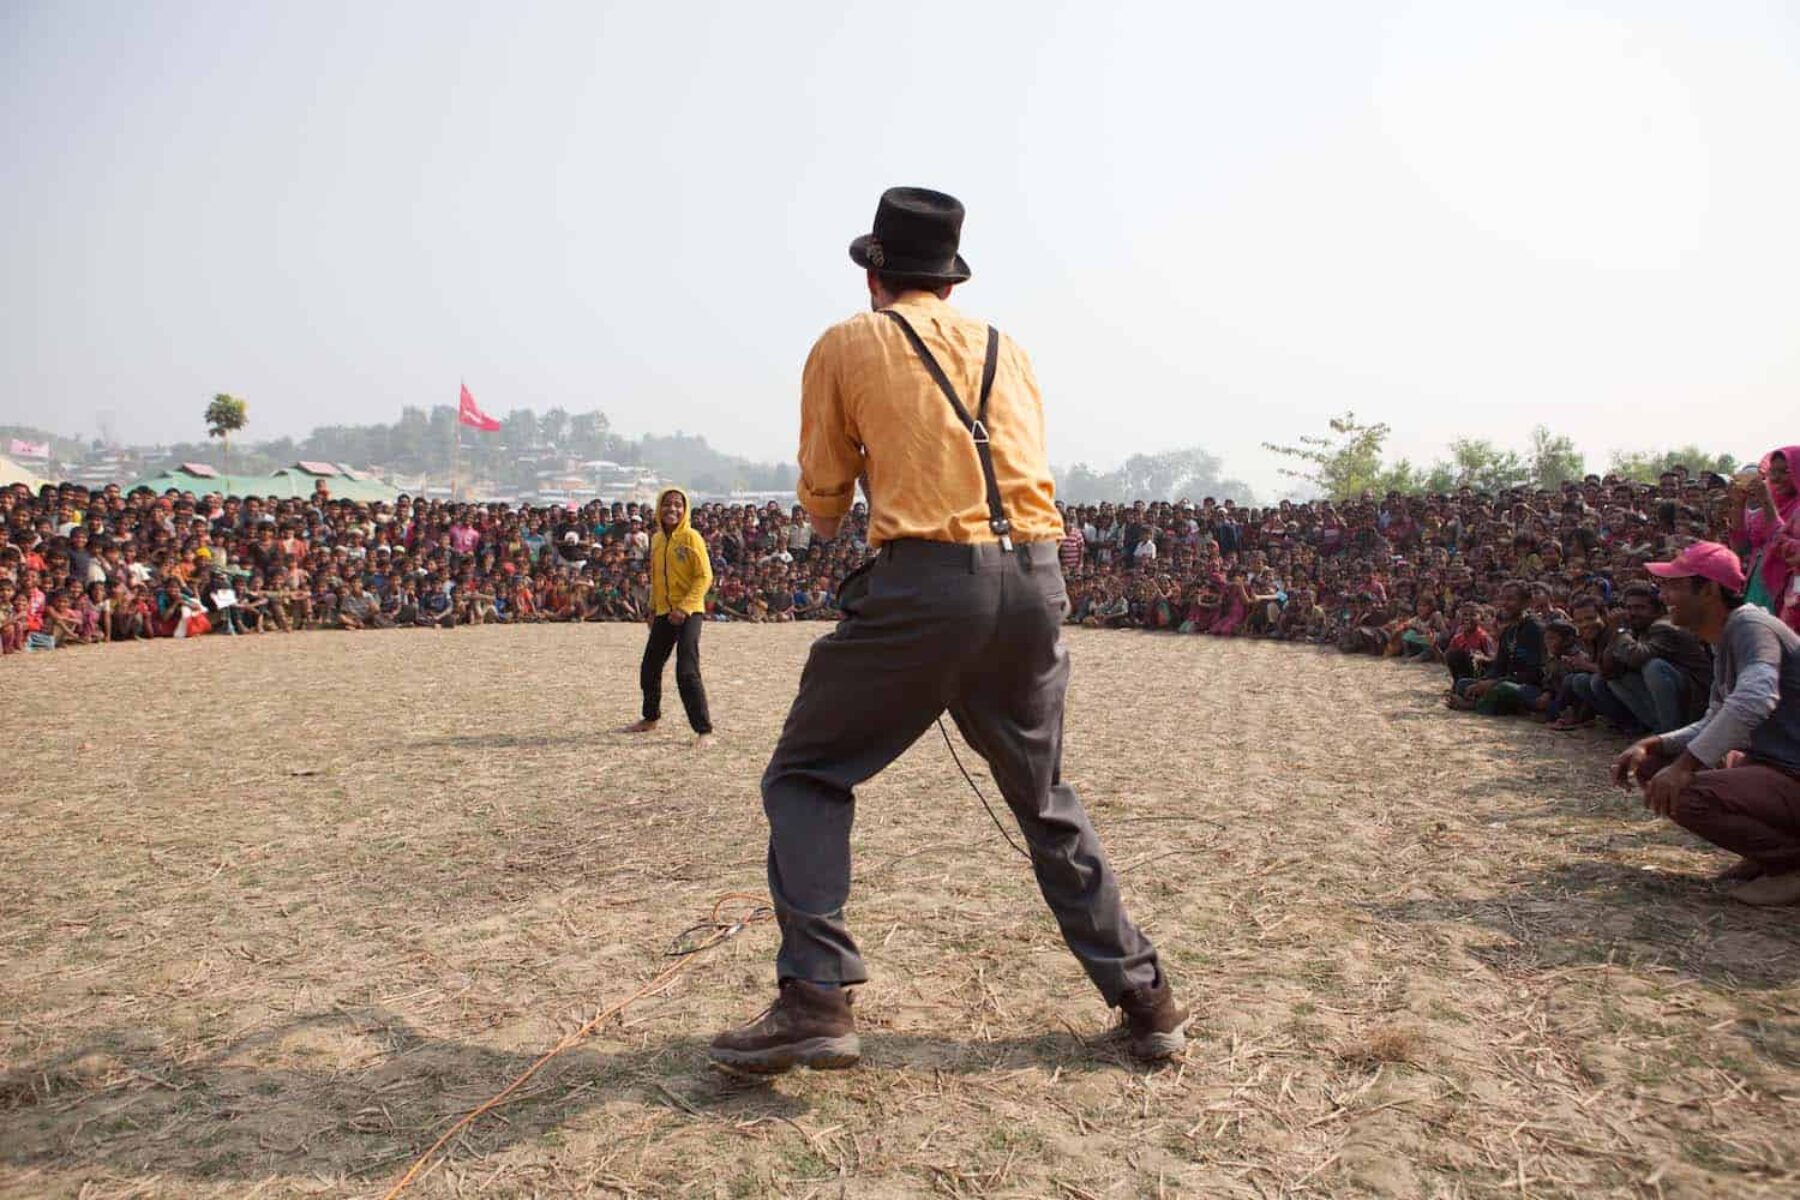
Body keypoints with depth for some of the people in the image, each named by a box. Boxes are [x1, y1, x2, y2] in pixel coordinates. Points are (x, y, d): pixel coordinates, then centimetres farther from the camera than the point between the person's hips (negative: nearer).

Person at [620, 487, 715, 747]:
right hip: (663, 614, 7)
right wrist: (652, 608, 18)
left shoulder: (691, 537, -10)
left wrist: (684, 608, -20)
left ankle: (704, 731, -11)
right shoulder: (657, 539, 11)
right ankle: (650, 718, 37)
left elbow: (705, 577, -13)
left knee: (687, 672, -16)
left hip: (689, 613, -7)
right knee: (649, 669, 15)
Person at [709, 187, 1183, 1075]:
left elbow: (822, 503, 13)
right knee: (1043, 797, 22)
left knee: (806, 776, 12)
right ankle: (1145, 1000, 26)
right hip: (1038, 579, 5)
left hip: (924, 581, -5)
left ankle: (816, 999, 2)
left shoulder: (847, 345, 10)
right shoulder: (1008, 352, 21)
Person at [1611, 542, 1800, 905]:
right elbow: (1714, 724, 19)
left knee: (1685, 794, -30)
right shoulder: (1725, 640, 14)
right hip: (1769, 765, 10)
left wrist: (1685, 765, -34)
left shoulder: (1750, 625, -18)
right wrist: (1651, 745, 2)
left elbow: (1755, 700, -37)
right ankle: (1769, 850, 12)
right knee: (1652, 766, 9)